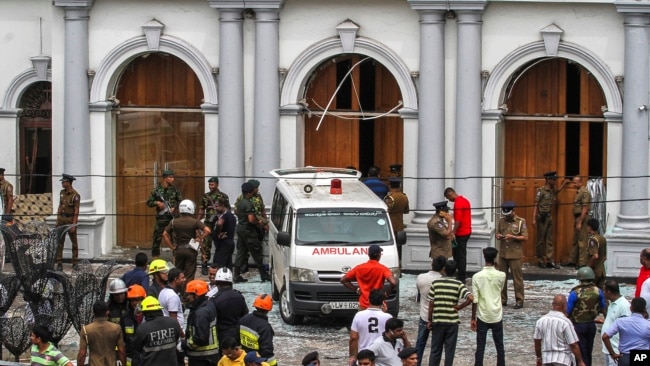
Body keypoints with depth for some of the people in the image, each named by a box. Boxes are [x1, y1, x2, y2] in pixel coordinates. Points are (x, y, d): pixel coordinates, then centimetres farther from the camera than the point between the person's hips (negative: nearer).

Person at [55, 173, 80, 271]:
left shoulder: (75, 195, -14)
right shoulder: (62, 192, 7)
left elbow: (76, 211, -15)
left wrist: (73, 224, -19)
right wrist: (57, 220, 11)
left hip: (71, 219, -5)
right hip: (62, 218, 5)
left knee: (74, 241, 8)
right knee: (59, 241, -2)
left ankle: (75, 263, 16)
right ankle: (59, 263, -2)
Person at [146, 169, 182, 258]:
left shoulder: (174, 190, 3)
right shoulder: (157, 190, -1)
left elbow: (180, 201, 12)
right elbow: (149, 202, 4)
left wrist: (175, 207, -4)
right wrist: (157, 203, -13)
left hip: (172, 216, 1)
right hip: (160, 217, -1)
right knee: (157, 237, 1)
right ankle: (155, 257, 10)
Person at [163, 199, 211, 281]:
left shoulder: (174, 222, 0)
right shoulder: (195, 222, -10)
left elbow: (165, 234, -1)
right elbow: (208, 231, -19)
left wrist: (172, 247, 2)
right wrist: (200, 238, -6)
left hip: (178, 250, 2)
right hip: (191, 250, -2)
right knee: (189, 275, 2)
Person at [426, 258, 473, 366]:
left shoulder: (435, 283, -4)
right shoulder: (458, 284, -5)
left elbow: (431, 303, -3)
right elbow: (470, 298, -18)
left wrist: (429, 320, 5)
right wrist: (459, 307, -4)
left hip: (438, 321, 1)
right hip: (452, 321, -1)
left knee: (435, 350, 9)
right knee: (449, 350, 6)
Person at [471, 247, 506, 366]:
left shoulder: (477, 277, -11)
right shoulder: (501, 275, -8)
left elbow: (474, 300, -10)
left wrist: (473, 318, -1)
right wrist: (495, 267, 10)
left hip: (482, 317, -1)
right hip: (497, 316, 1)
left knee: (480, 347, 4)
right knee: (499, 346, 12)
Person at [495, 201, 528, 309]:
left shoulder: (521, 222, -4)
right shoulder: (501, 221, 9)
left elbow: (525, 238, -6)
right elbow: (498, 233, 18)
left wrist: (512, 237, -18)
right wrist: (498, 236, -6)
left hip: (515, 254, -5)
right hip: (503, 254, 5)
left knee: (517, 278, -2)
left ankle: (519, 301, 3)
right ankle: (502, 300, 16)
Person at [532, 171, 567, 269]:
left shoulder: (552, 190, 10)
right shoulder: (541, 191, -10)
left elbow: (557, 191, 37)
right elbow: (536, 205, -12)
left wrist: (564, 184, 25)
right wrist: (534, 219, -18)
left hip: (549, 217, 7)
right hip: (542, 217, -7)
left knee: (549, 240, 4)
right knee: (540, 240, 2)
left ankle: (549, 261, 5)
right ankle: (540, 261, 8)